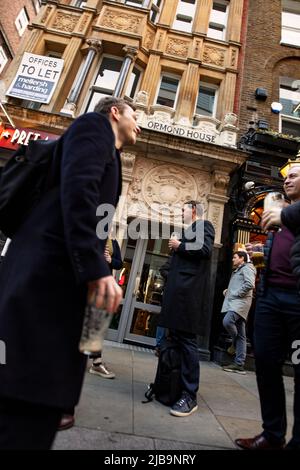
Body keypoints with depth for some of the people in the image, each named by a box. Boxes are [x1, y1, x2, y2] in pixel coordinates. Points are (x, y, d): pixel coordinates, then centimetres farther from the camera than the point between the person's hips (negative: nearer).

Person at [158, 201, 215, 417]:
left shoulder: (204, 225, 2)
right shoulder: (190, 230, 26)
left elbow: (205, 250, -16)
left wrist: (180, 246, -6)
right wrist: (176, 248, 11)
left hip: (188, 290, -9)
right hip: (177, 290, 9)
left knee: (187, 340, -7)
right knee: (175, 338, 12)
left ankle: (190, 396, 2)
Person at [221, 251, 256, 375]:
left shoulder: (247, 268, 0)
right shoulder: (237, 271, 27)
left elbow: (250, 284, -17)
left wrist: (235, 294, -13)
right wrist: (228, 291, 16)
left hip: (240, 302, -9)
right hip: (234, 302, 9)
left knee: (227, 321, -28)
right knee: (241, 335, 7)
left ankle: (235, 343, -2)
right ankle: (239, 364, 8)